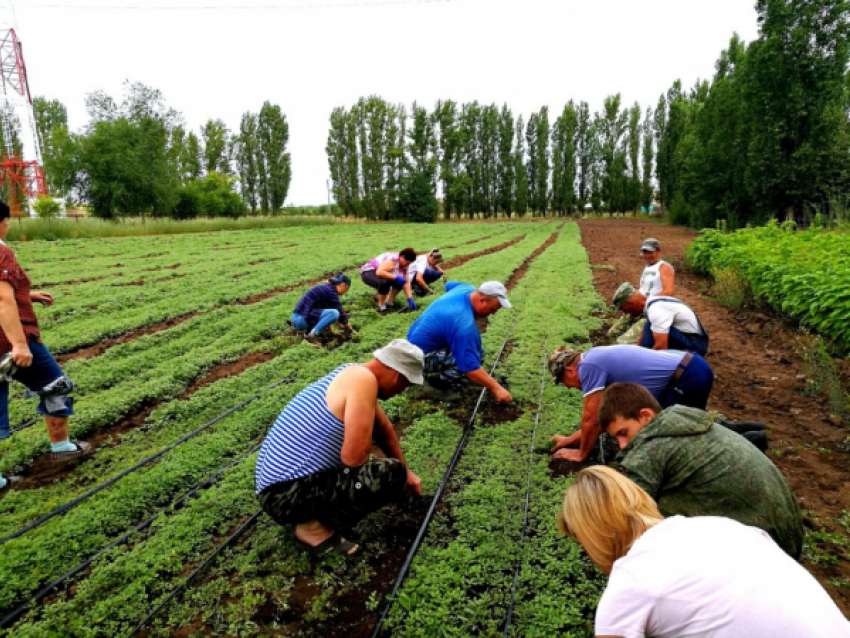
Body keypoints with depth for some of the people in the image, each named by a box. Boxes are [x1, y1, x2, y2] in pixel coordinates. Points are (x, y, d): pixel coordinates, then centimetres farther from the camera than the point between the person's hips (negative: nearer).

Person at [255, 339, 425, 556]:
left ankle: (314, 514, 15)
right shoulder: (363, 379, -20)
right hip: (287, 494, -10)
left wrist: (407, 471, 32)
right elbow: (353, 457, -24)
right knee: (392, 475, -16)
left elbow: (382, 427, 22)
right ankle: (314, 528, -1)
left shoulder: (353, 373, 9)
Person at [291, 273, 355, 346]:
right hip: (302, 318, -10)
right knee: (334, 313, -23)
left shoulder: (326, 288, 17)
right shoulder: (331, 291, -11)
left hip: (298, 318, 10)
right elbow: (341, 314, -6)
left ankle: (309, 330, 10)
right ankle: (311, 336, -17)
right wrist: (351, 330, 7)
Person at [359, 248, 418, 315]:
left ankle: (389, 301, 14)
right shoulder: (393, 259, -31)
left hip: (380, 272, 8)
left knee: (400, 281, -3)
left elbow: (406, 282, -5)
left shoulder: (404, 265, -4)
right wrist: (396, 277, -39)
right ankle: (381, 306, -13)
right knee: (384, 283, -36)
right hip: (367, 272, -8)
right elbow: (379, 272, -41)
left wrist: (410, 299, -13)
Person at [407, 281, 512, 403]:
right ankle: (438, 378, -6)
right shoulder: (463, 324, -33)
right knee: (476, 355, -23)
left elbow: (449, 285, 20)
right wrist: (496, 388, -25)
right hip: (422, 357, -10)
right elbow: (470, 367, -32)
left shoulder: (467, 290, -6)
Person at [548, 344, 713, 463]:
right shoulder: (599, 358, 16)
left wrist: (581, 454, 6)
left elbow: (591, 418, -10)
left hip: (689, 378, -10)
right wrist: (572, 439, 24)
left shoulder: (588, 366, -13)